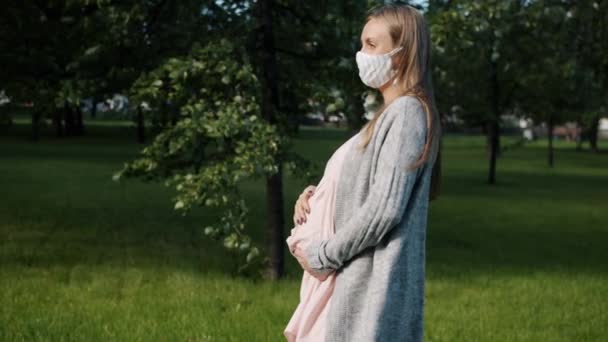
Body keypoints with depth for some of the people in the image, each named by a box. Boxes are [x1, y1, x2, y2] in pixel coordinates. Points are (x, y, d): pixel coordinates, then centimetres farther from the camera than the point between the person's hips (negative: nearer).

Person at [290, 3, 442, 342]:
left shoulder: (406, 112, -13)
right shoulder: (390, 115, 16)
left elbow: (384, 208, -20)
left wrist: (323, 255, -10)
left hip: (376, 284, -9)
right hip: (364, 282, 9)